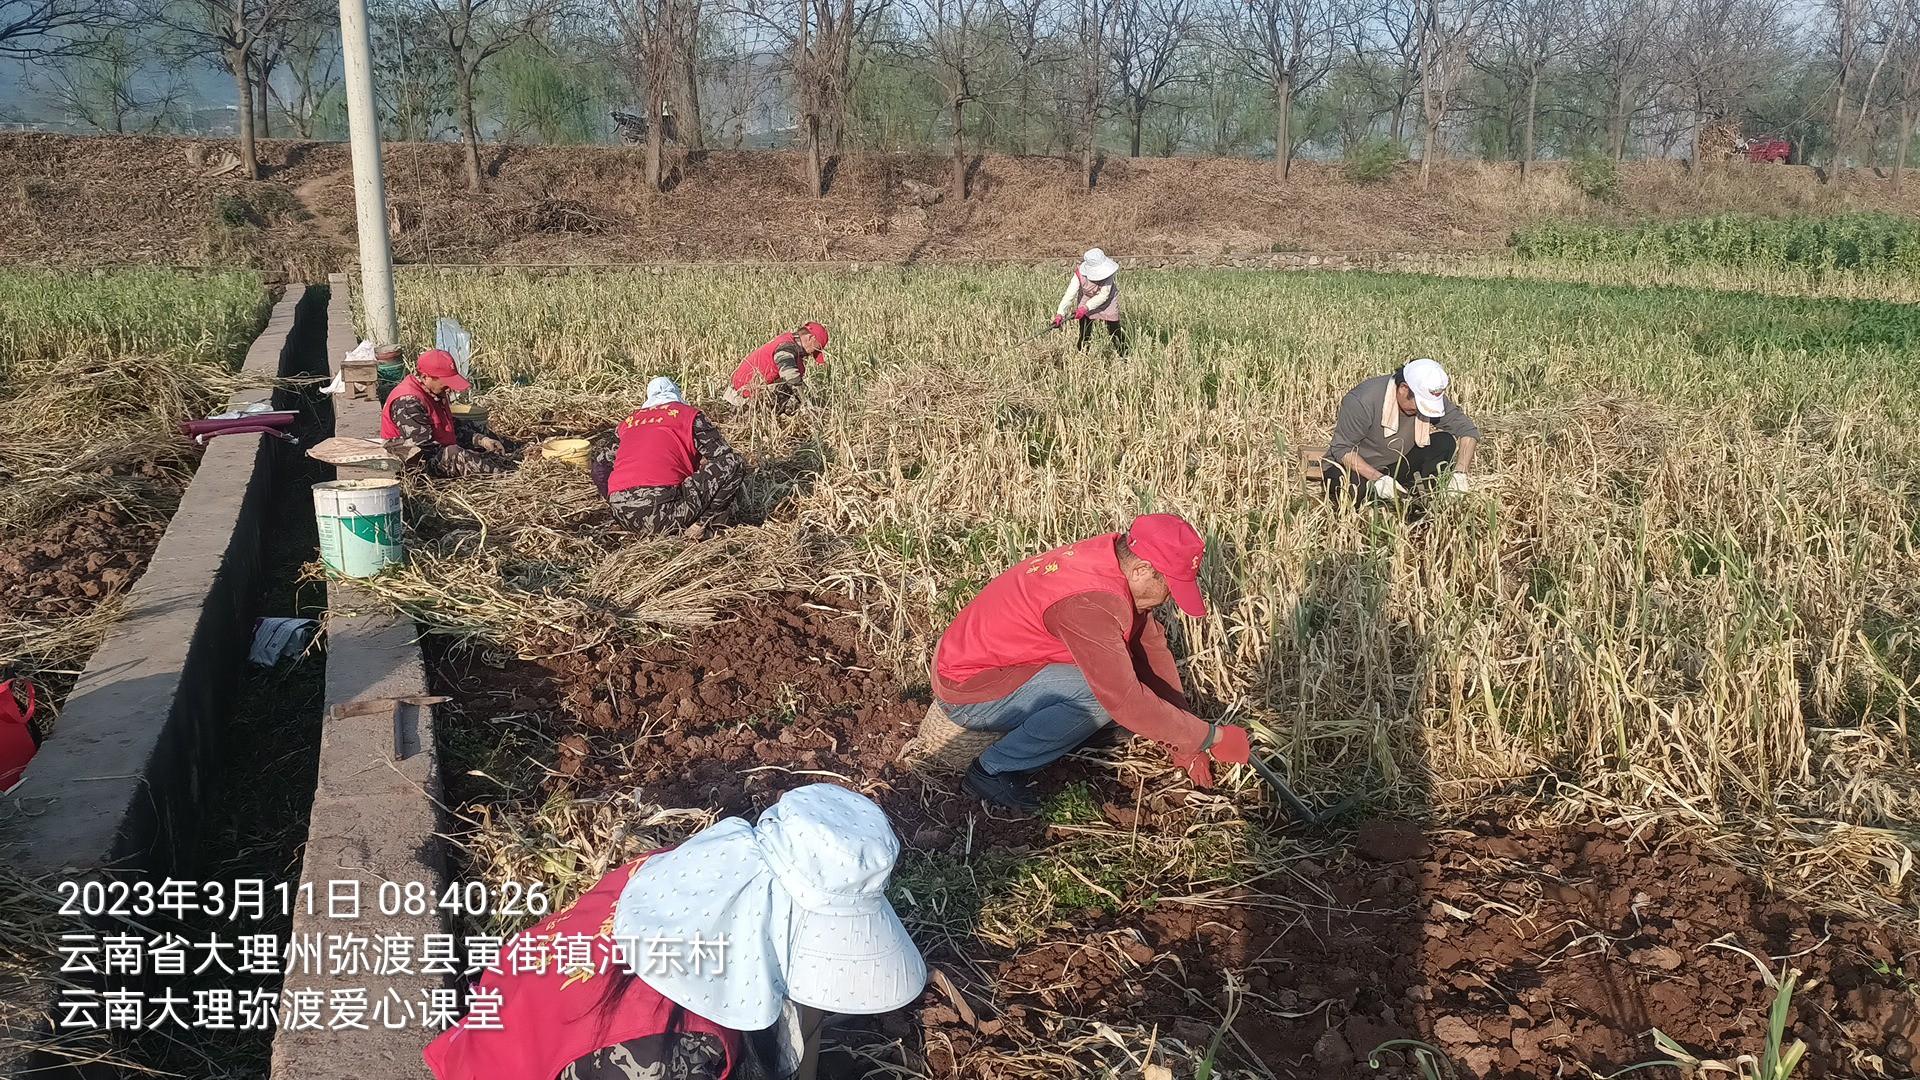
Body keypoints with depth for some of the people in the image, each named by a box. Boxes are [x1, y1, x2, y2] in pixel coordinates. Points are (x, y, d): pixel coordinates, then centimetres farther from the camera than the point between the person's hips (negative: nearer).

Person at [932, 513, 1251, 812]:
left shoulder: (1117, 555, -5)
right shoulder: (1090, 601, -32)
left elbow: (1151, 646, 2)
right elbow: (1128, 702, -32)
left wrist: (1186, 741, 2)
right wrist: (1211, 737, -21)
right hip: (966, 695, -9)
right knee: (1105, 693, -24)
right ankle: (994, 770, -10)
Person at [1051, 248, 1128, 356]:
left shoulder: (1107, 270, -32)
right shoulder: (1080, 273, -30)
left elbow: (1104, 295, -31)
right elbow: (1070, 293, -32)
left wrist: (1085, 308, -38)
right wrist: (1060, 313, -42)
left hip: (1106, 301, 0)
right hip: (1086, 300, 1)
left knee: (1115, 330, 5)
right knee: (1084, 335, 1)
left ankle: (1124, 356, 23)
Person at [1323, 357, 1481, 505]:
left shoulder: (1431, 397, -14)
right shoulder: (1362, 401, -30)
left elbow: (1468, 430, -8)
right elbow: (1341, 448, -24)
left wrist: (1460, 473, -24)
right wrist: (1378, 479, -36)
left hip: (1398, 464, 5)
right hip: (1358, 468, -5)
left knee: (1445, 442, -15)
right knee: (1349, 488, -40)